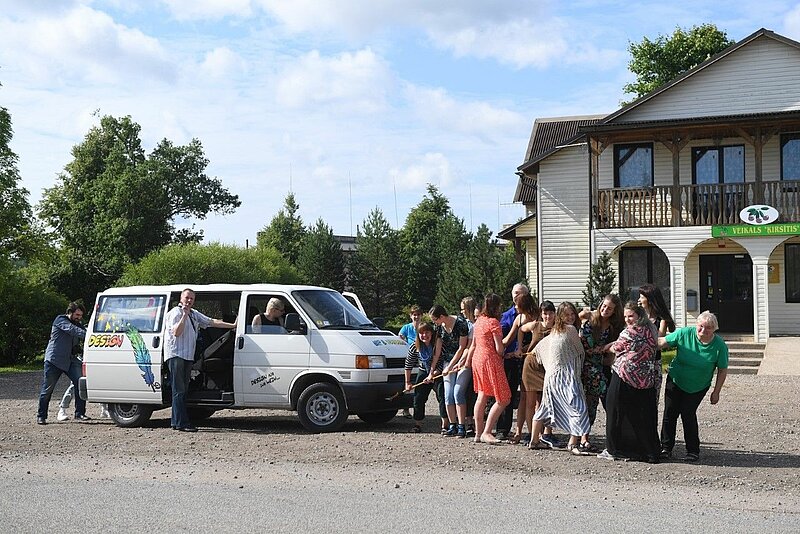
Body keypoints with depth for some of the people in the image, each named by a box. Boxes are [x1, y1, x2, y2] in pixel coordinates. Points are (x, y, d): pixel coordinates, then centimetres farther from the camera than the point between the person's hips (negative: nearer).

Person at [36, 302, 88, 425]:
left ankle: (79, 414, -7)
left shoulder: (77, 325, 18)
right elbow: (72, 330, -22)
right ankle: (41, 416, 15)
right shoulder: (60, 320, -5)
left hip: (71, 360, 6)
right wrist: (86, 334, -35)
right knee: (47, 388, 2)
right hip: (54, 359, -6)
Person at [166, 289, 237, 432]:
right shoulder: (175, 313, -6)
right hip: (175, 354, -8)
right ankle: (181, 423, -13)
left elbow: (212, 322, 20)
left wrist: (233, 325, 17)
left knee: (183, 390, 8)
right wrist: (184, 315, -20)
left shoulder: (194, 314, 19)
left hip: (188, 356, 8)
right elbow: (176, 332, -19)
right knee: (179, 390, -10)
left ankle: (176, 421, 12)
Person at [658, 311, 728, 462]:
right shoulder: (684, 334, -17)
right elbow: (662, 342, -7)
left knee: (688, 414, -11)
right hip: (675, 381, 2)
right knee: (670, 413, -1)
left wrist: (716, 392, -6)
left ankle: (693, 451, 4)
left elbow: (722, 370, -7)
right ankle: (666, 448, 11)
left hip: (698, 387, -2)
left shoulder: (719, 346, -18)